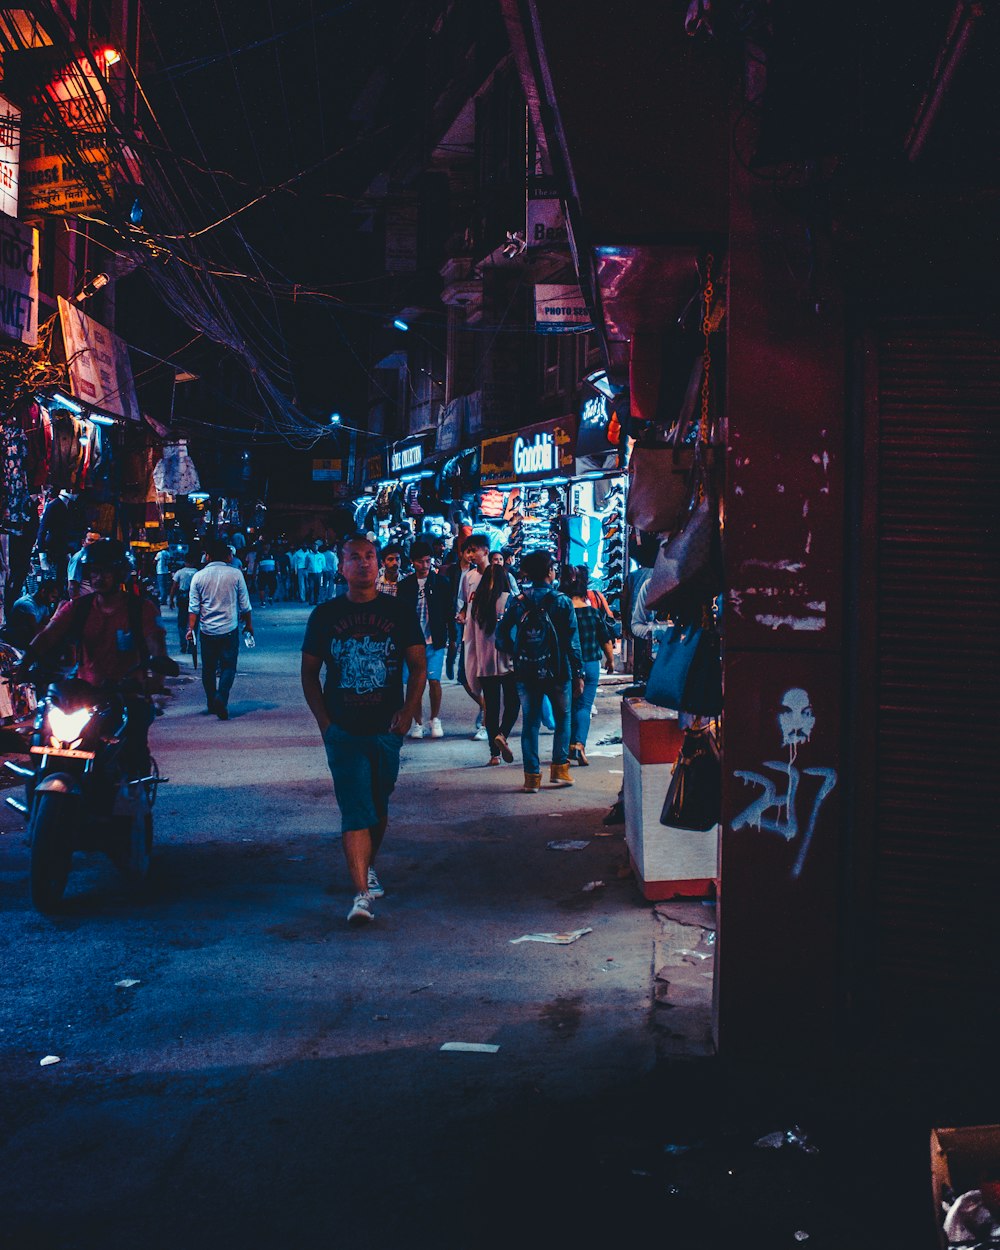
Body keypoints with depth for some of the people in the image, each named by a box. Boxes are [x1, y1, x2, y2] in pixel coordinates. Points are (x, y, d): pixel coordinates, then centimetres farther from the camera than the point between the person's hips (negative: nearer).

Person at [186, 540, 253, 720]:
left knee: (208, 667, 14)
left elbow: (193, 607, -2)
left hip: (207, 630, 2)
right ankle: (221, 697, -19)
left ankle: (211, 703, 20)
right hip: (230, 629, -2)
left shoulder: (199, 576, -1)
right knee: (228, 666, 3)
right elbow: (245, 605, 0)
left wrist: (191, 628, 3)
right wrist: (249, 624, 12)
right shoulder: (235, 574, -5)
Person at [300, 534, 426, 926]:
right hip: (343, 731, -1)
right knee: (355, 812, -9)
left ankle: (368, 868, 38)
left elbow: (418, 665, 7)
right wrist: (324, 721, -3)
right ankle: (361, 893, -13)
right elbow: (309, 673, 8)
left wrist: (408, 711, -5)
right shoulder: (325, 615, 2)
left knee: (378, 808, 15)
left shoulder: (399, 612, 3)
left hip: (386, 729, 2)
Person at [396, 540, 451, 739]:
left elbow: (448, 611, 7)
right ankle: (418, 723, 14)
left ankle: (435, 719, 13)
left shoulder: (440, 582, 3)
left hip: (435, 641, -1)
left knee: (434, 681, -8)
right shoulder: (404, 585, 6)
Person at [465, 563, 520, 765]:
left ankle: (494, 753, 8)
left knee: (490, 707, 9)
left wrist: (472, 669, 16)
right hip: (508, 661, -4)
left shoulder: (476, 603, 5)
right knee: (512, 703, 7)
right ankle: (502, 734, -18)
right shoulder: (509, 600, -7)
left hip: (484, 663, 4)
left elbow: (469, 636, 9)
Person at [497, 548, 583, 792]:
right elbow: (572, 642, -8)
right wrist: (578, 674, -2)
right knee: (562, 719, 17)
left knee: (530, 723, 9)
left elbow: (501, 637, -2)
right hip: (558, 672, -2)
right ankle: (559, 768, 12)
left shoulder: (517, 602, -1)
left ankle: (532, 777, 8)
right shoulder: (561, 602, -8)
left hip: (526, 672, 2)